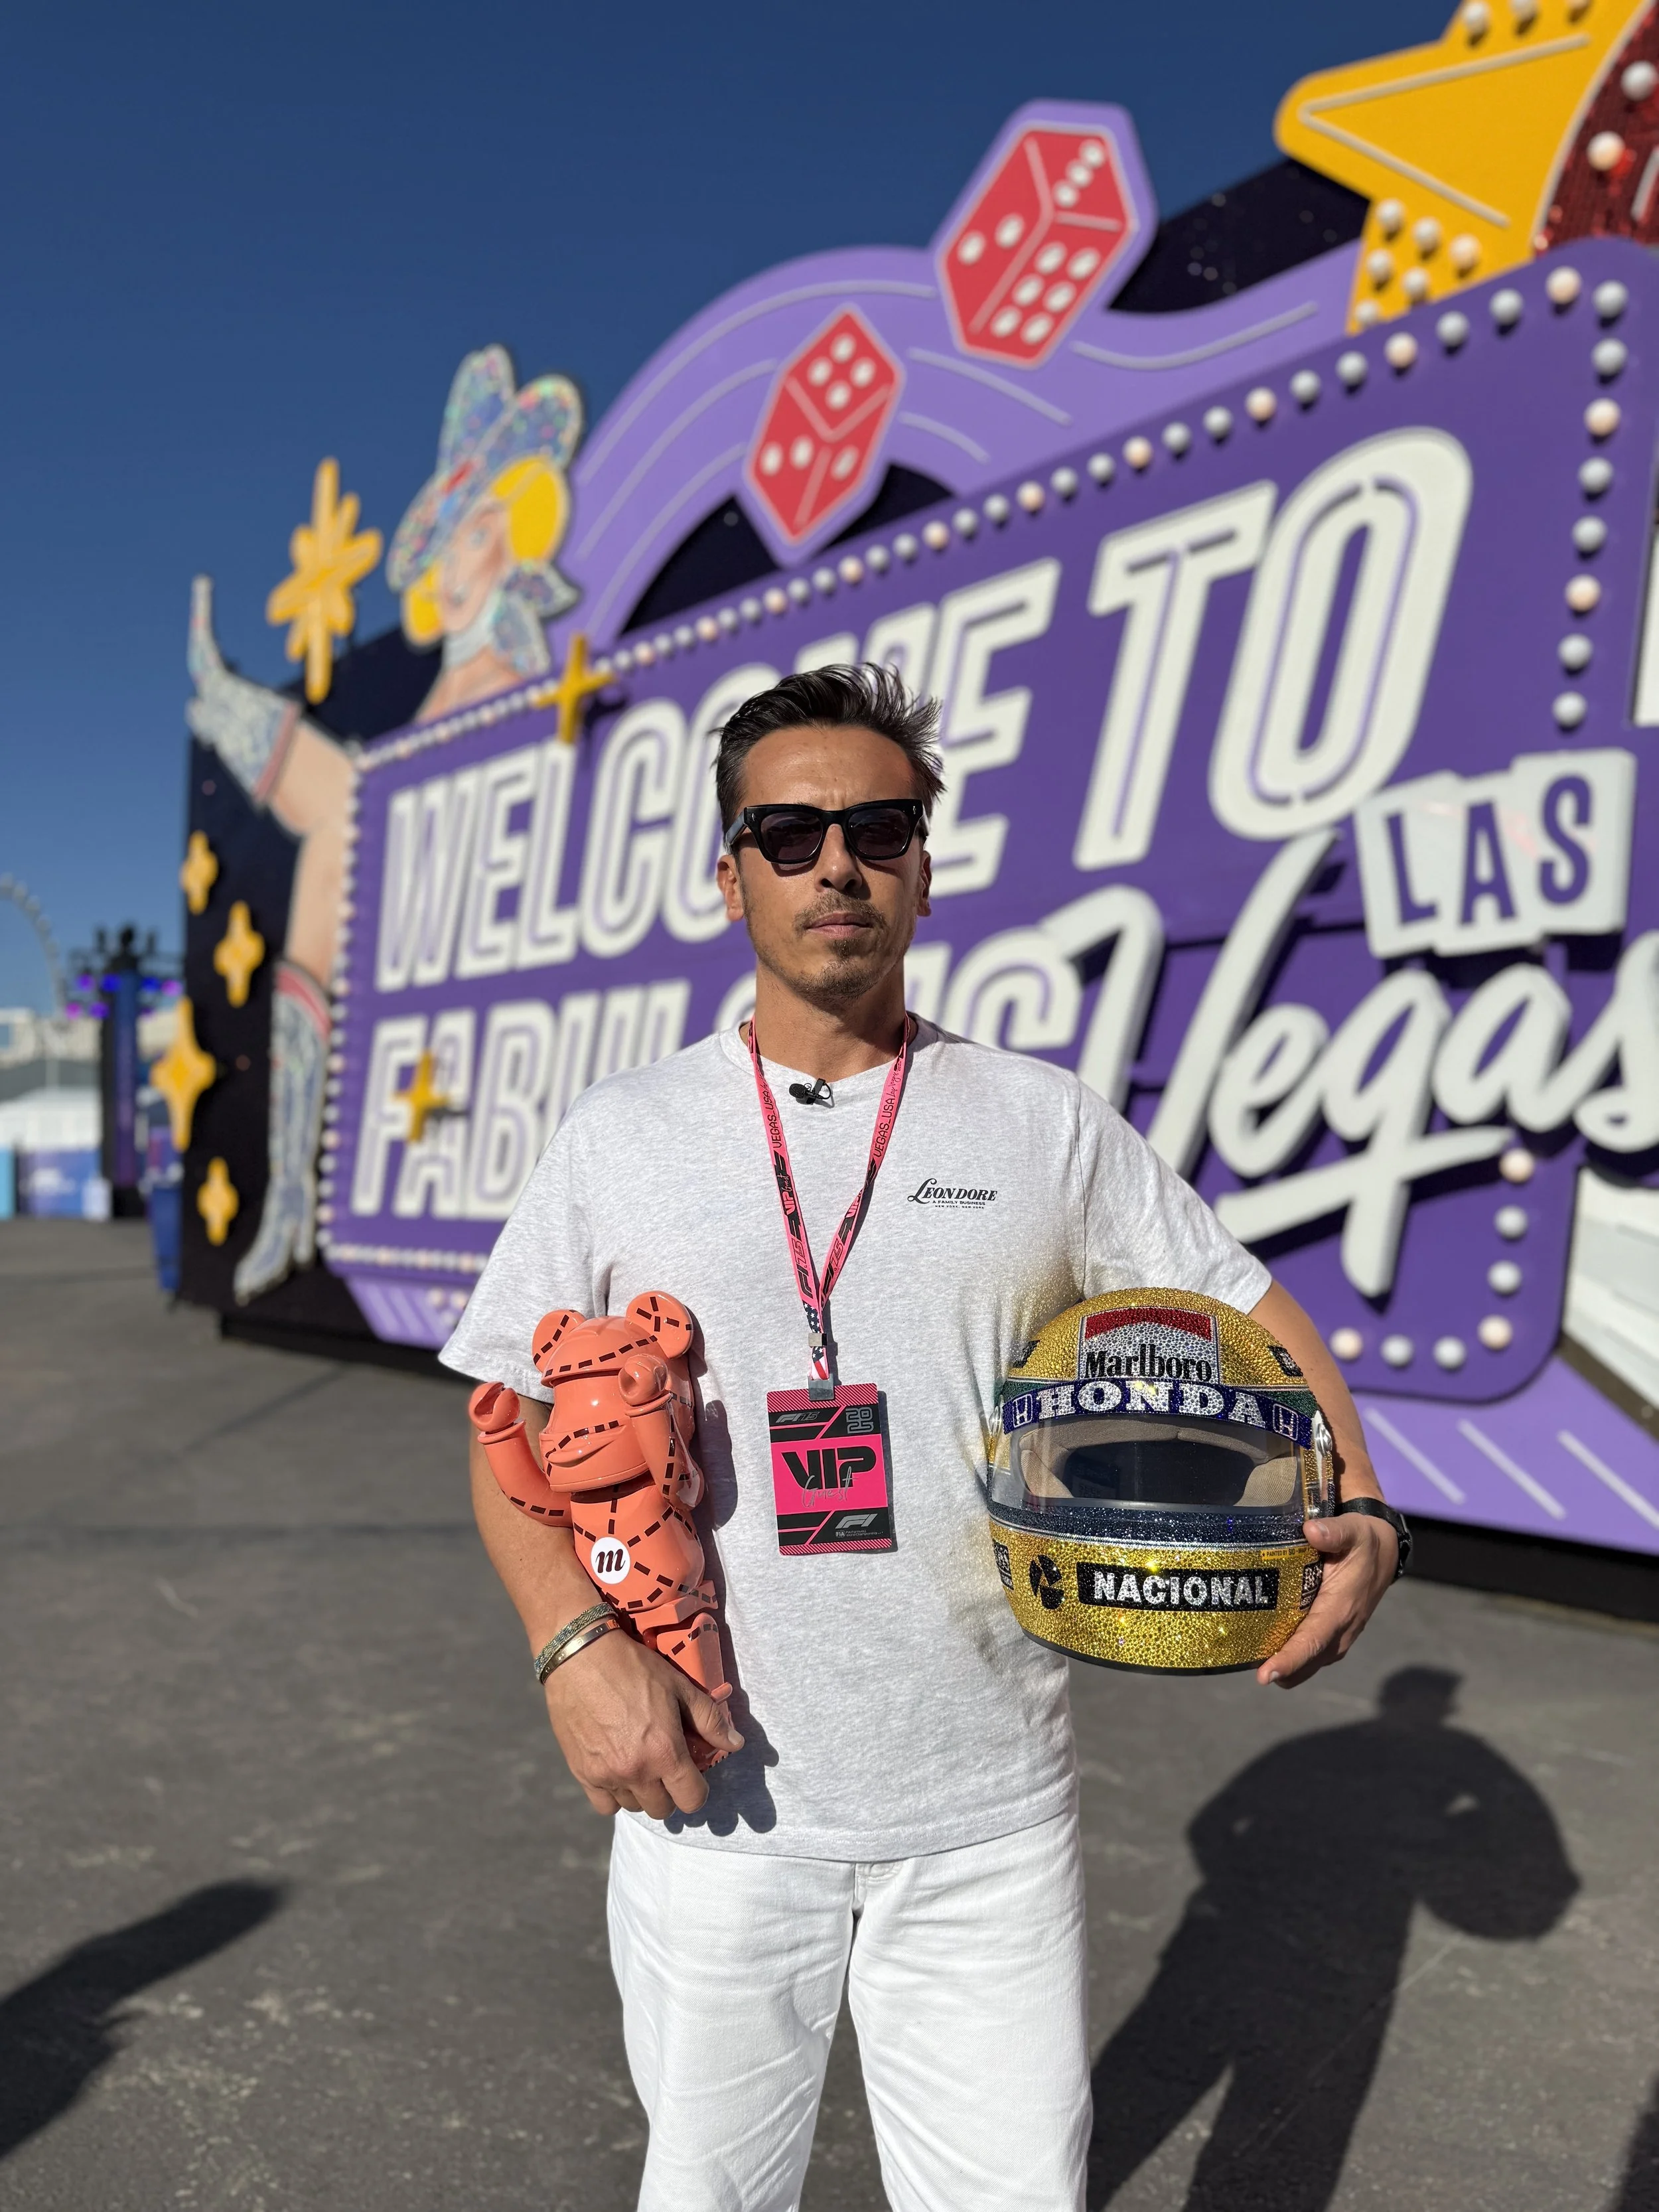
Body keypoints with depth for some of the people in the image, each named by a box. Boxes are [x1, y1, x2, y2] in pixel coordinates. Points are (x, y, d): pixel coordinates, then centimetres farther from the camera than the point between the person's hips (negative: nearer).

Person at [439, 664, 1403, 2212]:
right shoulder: (622, 1136, 0)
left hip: (990, 1820, 0)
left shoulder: (1047, 1128, 1)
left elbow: (1244, 1304, 7)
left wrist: (1355, 1505, -10)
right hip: (710, 1795, 1)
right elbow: (516, 1421, 2)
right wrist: (577, 1644, -14)